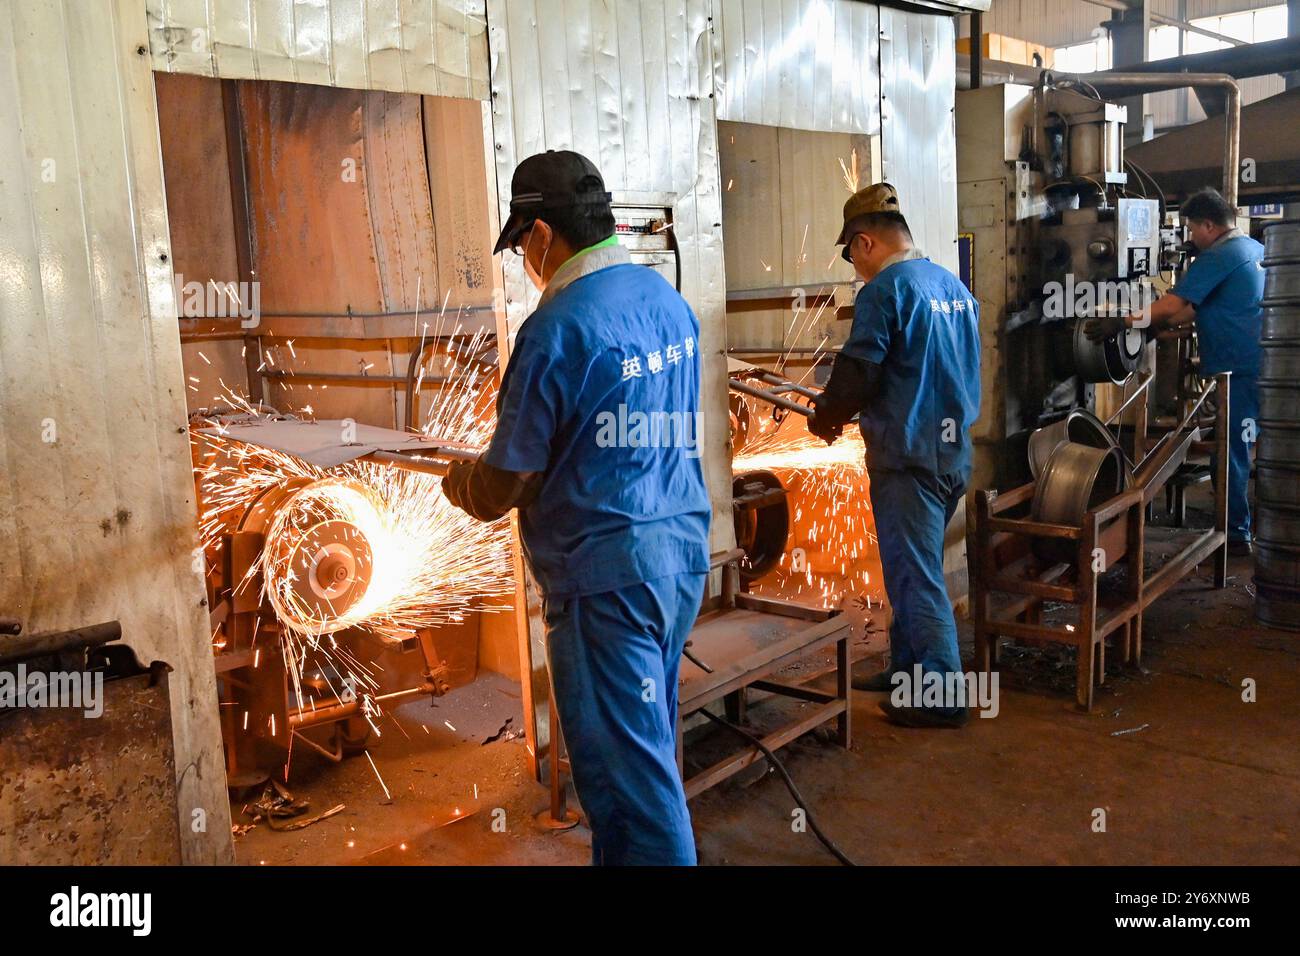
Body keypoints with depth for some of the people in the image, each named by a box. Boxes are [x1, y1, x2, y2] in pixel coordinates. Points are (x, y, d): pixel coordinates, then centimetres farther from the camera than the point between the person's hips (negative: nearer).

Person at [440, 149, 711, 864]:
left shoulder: (559, 328, -18)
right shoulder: (670, 301, 7)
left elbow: (500, 487, -13)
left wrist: (455, 481, 10)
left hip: (608, 577, -9)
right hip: (684, 554, 9)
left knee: (628, 773, 4)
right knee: (647, 745, 22)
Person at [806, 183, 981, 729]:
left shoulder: (884, 291, -14)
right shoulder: (956, 287, 11)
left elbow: (855, 376, -17)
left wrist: (823, 419, 4)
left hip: (907, 456, -8)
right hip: (955, 453, 8)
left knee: (917, 578, 1)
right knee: (915, 567, 20)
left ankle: (942, 698, 9)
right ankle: (906, 668, 31)